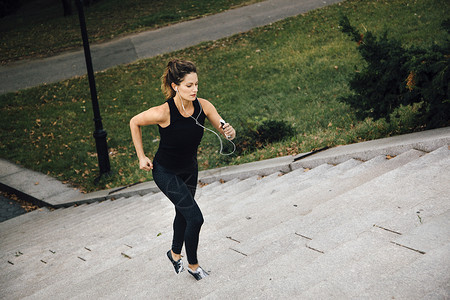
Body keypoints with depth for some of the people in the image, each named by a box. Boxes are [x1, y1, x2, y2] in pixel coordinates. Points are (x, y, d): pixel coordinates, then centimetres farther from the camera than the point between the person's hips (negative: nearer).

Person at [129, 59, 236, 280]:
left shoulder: (203, 106, -19)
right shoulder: (164, 112, -31)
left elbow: (227, 133, -13)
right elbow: (134, 123, -12)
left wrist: (229, 131, -37)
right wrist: (141, 157, -10)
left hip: (190, 169, 5)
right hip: (165, 172, -5)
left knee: (183, 213, 24)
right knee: (195, 218, -9)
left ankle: (175, 253, 52)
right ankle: (193, 265, 17)